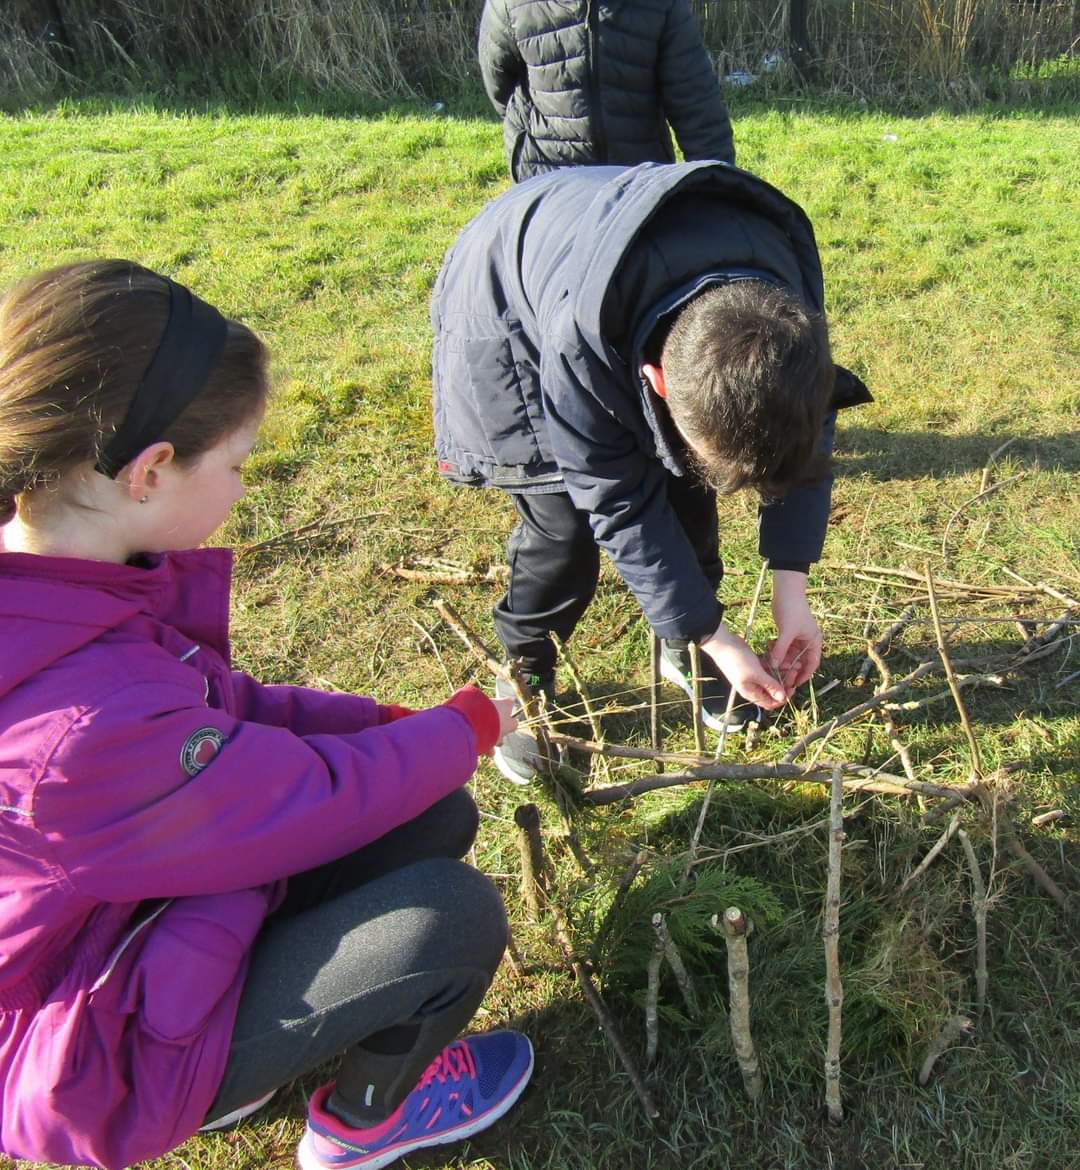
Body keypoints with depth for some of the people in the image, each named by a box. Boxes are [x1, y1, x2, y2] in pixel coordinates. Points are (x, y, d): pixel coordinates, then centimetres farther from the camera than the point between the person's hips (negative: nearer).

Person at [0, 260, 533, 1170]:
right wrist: (468, 726, -7)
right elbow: (320, 802, -25)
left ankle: (231, 1066, 19)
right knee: (454, 915, -21)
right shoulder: (91, 727, -40)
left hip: (137, 918, 8)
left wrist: (388, 721, -5)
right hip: (97, 1060, -8)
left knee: (437, 819, 2)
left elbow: (224, 708, 3)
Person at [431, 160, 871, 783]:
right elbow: (619, 503, -32)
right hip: (507, 314, -4)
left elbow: (807, 438, -14)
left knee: (687, 485, -3)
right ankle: (525, 675, 10)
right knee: (564, 517, -15)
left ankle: (682, 650, 20)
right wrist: (720, 641, -25)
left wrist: (792, 594, -18)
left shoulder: (787, 310, -30)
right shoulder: (580, 337, -44)